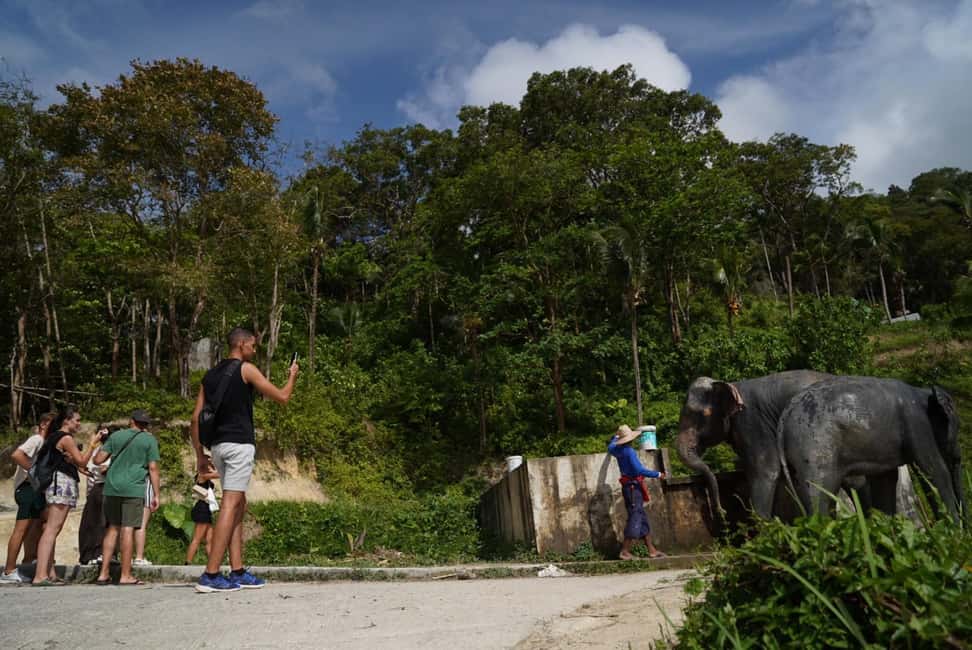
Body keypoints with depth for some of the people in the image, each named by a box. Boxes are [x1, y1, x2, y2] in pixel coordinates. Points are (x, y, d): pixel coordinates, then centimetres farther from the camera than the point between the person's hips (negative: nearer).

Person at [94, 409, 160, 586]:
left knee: (113, 528, 12)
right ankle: (125, 575, -2)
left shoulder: (116, 436, 11)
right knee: (127, 529, -3)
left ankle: (104, 573, 12)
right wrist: (156, 495, 0)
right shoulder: (150, 440, 2)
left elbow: (98, 460, 8)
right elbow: (153, 468, -3)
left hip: (112, 488, 4)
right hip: (133, 489, -4)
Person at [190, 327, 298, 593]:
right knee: (230, 506, -9)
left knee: (239, 505, 12)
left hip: (218, 445, 8)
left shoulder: (211, 375, 16)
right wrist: (292, 375, 15)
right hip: (239, 444, -8)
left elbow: (196, 419, 13)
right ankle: (210, 576, -13)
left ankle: (237, 572, 12)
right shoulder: (245, 369, -3)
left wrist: (200, 455, 16)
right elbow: (282, 397, -3)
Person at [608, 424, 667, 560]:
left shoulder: (618, 450, 7)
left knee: (642, 518, 12)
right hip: (633, 487, -9)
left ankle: (651, 550, 15)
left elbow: (610, 447, 32)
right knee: (635, 518, -7)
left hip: (629, 487, 9)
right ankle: (625, 551, -7)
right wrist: (657, 474, -18)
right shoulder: (629, 451, -18)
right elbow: (639, 470, -26)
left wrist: (615, 437, 50)